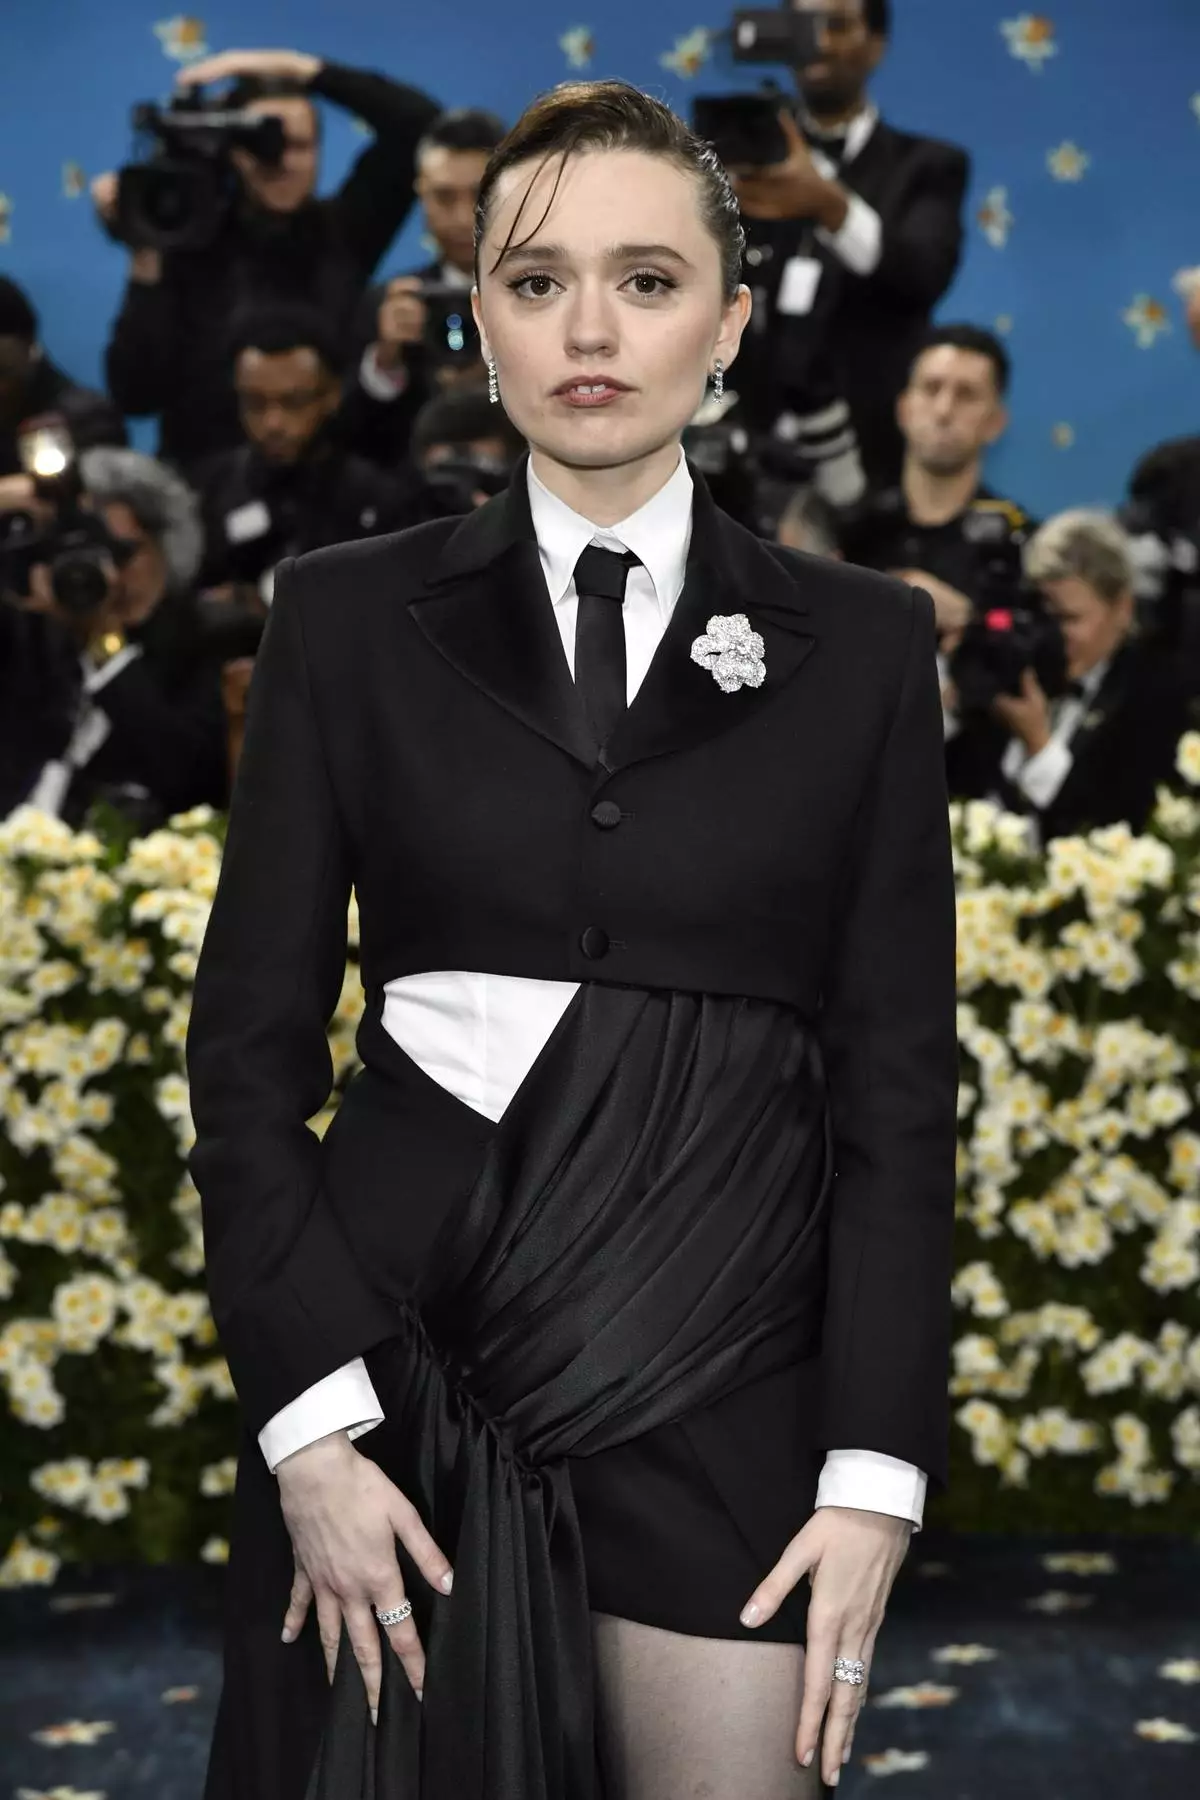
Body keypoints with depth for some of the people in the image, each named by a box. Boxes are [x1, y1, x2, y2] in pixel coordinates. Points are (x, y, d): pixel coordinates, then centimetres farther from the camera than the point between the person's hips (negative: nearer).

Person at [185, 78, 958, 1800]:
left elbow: (899, 1079, 3)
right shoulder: (354, 618, 4)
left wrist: (875, 1470, -5)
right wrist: (312, 1422, -7)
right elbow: (250, 1041, 3)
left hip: (721, 1386, 0)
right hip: (403, 1358, 0)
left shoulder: (857, 645, 5)